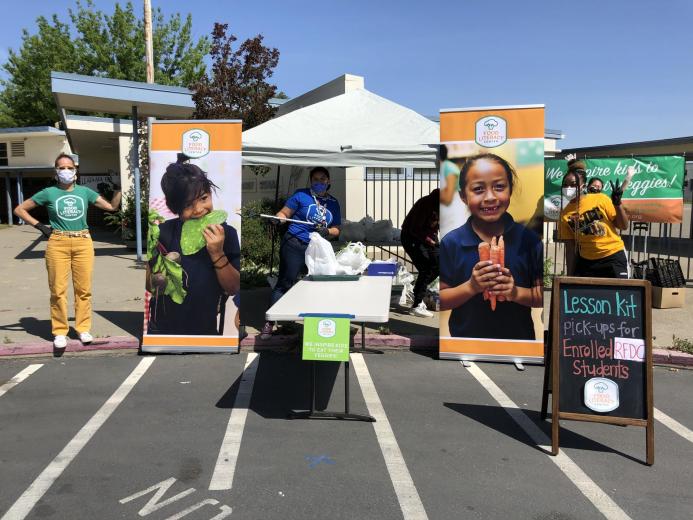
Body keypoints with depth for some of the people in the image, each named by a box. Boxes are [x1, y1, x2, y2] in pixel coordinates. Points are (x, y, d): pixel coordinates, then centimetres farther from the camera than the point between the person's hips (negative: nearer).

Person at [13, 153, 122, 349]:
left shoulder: (84, 191, 10)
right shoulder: (49, 193, 5)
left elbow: (112, 207, 12)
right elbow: (19, 209, 11)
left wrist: (117, 190, -2)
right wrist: (39, 226, 1)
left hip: (83, 243, 1)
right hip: (57, 244, -1)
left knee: (83, 289, 3)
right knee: (58, 290, -1)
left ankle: (83, 328, 14)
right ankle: (59, 332, 9)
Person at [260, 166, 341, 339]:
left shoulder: (333, 203, 12)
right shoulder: (301, 195, 0)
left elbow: (336, 230, 12)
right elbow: (284, 213, -1)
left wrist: (326, 231, -9)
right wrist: (277, 219, -23)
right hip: (295, 245, -4)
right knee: (284, 283, -3)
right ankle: (269, 323, 5)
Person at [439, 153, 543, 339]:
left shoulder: (529, 239, -10)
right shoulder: (451, 243, -12)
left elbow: (542, 294, -5)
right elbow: (440, 300, -9)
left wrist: (517, 292, -22)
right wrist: (470, 287, -23)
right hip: (466, 335, -1)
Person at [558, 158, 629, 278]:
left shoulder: (600, 200, -8)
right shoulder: (565, 215, -3)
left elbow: (623, 226, -3)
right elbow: (570, 247, 0)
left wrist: (617, 203, -17)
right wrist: (570, 275, -3)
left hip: (613, 257, -1)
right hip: (586, 260, 2)